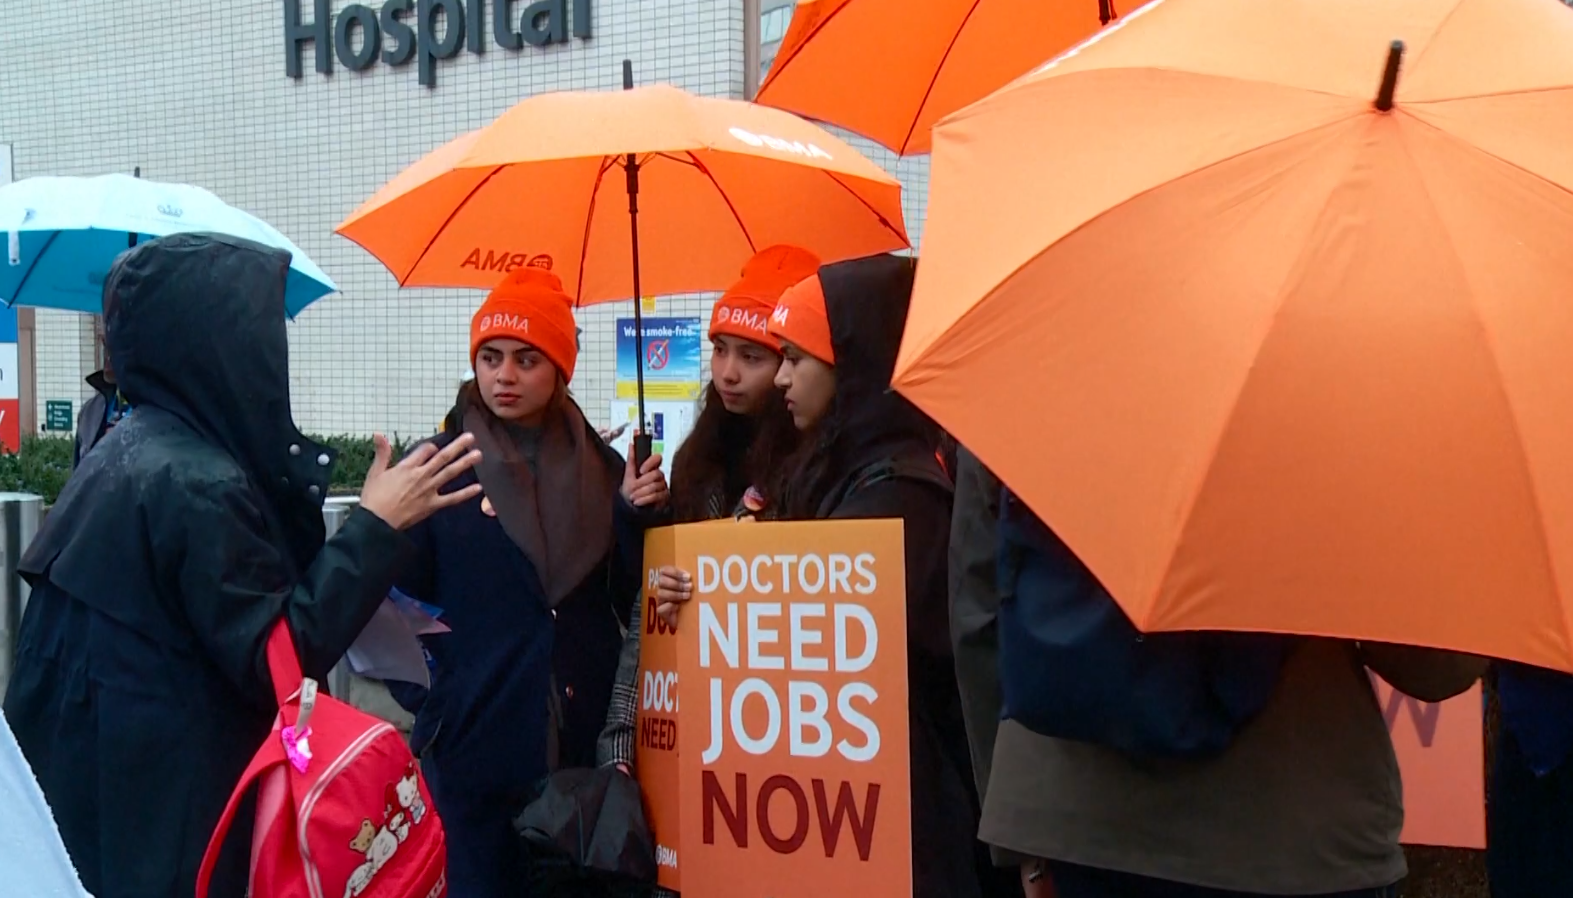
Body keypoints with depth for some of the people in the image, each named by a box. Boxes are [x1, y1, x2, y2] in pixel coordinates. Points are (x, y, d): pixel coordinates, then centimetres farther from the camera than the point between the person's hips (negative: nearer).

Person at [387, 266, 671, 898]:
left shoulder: (600, 468, 7)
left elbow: (627, 598, 6)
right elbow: (398, 598, -2)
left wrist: (639, 517, -8)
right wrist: (422, 693, -12)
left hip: (579, 745, 3)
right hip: (470, 747, -3)